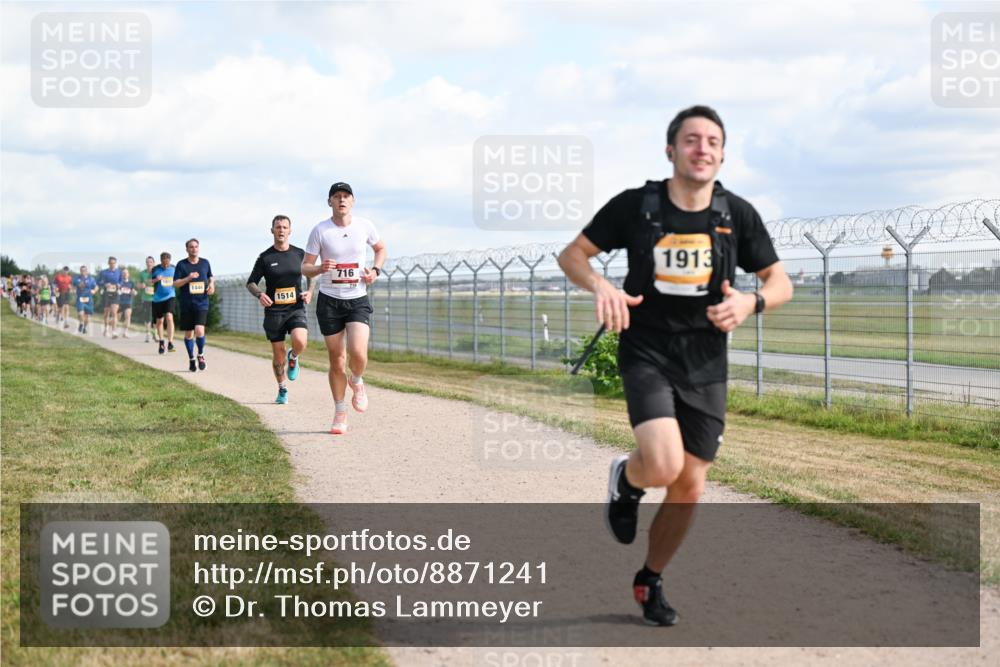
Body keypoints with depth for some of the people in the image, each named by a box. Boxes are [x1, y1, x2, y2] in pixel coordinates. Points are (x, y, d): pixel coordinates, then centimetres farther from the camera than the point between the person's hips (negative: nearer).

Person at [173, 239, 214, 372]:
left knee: (199, 330, -18)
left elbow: (211, 276, 22)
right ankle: (191, 359, 25)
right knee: (188, 333, 7)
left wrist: (211, 284, 1)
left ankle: (201, 355, 6)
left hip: (201, 303, 0)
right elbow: (175, 283, -2)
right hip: (186, 304, 0)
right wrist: (188, 278, -17)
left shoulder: (205, 263, 7)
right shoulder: (181, 264, 1)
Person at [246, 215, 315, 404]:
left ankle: (293, 358, 11)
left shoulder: (300, 254, 4)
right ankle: (282, 390, 24)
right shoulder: (265, 257, 1)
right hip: (273, 311, 0)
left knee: (300, 342, -25)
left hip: (296, 308, 0)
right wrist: (260, 294, -15)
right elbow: (251, 283, 6)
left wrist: (310, 291, -1)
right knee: (278, 353, 4)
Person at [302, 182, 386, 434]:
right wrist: (320, 268, -24)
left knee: (358, 352, -20)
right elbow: (305, 268, -1)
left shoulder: (364, 225, 0)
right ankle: (340, 414, 18)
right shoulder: (320, 231, -5)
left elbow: (381, 248, 19)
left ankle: (357, 382, 15)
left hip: (358, 300, 1)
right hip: (329, 300, 0)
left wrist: (376, 270, 0)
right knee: (336, 360, 2)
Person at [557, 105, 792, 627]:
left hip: (705, 365, 3)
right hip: (646, 354, -3)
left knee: (689, 488, 5)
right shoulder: (635, 205, -6)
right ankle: (625, 480, 13)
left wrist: (751, 302, -16)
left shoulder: (737, 214, -1)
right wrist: (600, 286, -18)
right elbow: (572, 255, 3)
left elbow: (781, 283, 7)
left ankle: (650, 580, 30)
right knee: (664, 465, -25)